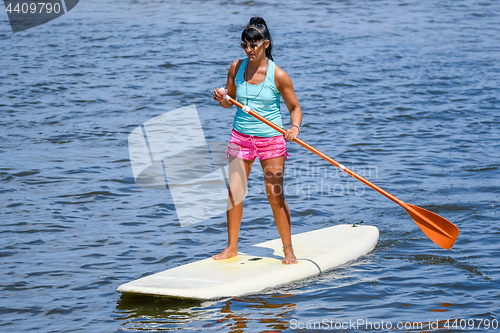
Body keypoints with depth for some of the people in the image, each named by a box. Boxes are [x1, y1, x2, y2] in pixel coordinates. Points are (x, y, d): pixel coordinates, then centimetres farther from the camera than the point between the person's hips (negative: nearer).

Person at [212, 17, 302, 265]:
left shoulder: (278, 75, -11)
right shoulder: (237, 68, -1)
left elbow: (294, 107, -2)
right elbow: (229, 102, 11)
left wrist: (295, 127, -21)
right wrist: (221, 98, -12)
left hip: (270, 139, -3)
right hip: (240, 137, 3)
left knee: (275, 195, -1)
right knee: (234, 193, 1)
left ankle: (288, 249, 12)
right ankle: (232, 247, 14)